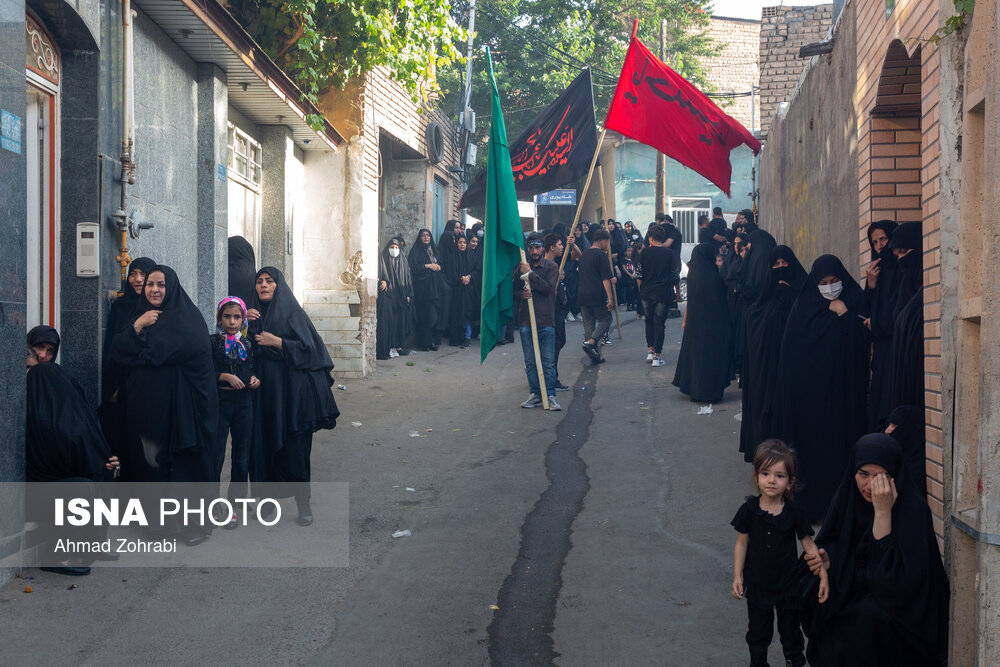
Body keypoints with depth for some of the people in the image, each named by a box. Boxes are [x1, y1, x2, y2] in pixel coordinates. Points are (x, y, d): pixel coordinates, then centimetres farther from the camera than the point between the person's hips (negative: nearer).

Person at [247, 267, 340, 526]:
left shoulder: (292, 313, -2)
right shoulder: (253, 314, 12)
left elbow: (309, 347, -9)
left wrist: (276, 342, -15)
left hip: (290, 391, -4)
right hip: (263, 392, 4)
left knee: (294, 448, -4)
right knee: (264, 444, 2)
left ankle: (303, 503, 4)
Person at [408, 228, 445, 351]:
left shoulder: (434, 249, 19)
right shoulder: (416, 251, 2)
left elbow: (440, 264, 22)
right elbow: (413, 267, -7)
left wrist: (438, 266, 1)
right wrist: (428, 265, -11)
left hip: (435, 286, 5)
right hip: (422, 287, -5)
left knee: (435, 313, -1)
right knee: (424, 314, -8)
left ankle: (433, 341, 3)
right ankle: (424, 342, -5)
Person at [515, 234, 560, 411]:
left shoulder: (551, 267, 2)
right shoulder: (521, 267, 10)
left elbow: (548, 288, -12)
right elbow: (513, 290, 15)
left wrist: (530, 273, -13)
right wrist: (521, 294, -7)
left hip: (546, 320, -3)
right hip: (526, 320, 3)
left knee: (548, 361, -3)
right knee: (530, 361, 6)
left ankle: (550, 396, 2)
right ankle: (536, 394, 14)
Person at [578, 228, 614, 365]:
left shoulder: (584, 254, 15)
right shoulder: (601, 255, -8)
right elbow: (605, 279, -13)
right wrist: (610, 298, -14)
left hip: (583, 295, 7)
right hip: (598, 295, -7)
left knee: (588, 323, 9)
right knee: (605, 319, 7)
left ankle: (595, 356, 6)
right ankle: (591, 342, -15)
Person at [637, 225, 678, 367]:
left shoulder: (645, 252, -3)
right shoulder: (670, 253, -4)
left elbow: (639, 274, -2)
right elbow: (675, 273, 0)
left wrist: (641, 289, 12)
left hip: (647, 293, 1)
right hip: (663, 294, -1)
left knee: (649, 321, 19)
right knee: (659, 323, 2)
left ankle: (650, 351, 16)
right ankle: (657, 357, -1)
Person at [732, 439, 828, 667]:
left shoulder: (794, 513, -14)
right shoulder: (749, 510, -12)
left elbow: (809, 544, -6)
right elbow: (741, 544, -4)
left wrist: (823, 575, -11)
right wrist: (737, 577, -7)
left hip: (787, 586, -1)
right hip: (757, 585, 1)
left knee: (790, 632, 16)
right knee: (758, 633, 18)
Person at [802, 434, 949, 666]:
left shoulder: (912, 507, -21)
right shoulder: (848, 496, -4)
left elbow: (891, 576, -28)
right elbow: (834, 544, 13)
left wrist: (883, 513, -32)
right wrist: (827, 559, -11)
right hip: (850, 591, 6)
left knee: (869, 614, -31)